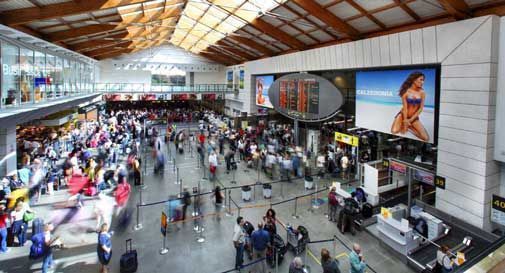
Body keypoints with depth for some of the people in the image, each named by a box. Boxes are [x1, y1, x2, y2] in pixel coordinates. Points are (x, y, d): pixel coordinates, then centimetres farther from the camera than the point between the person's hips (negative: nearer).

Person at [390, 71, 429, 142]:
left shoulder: (422, 92, -4)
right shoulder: (406, 91, -11)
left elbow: (421, 108, -6)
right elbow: (405, 107, -14)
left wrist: (410, 120, -14)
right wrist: (405, 122, -16)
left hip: (414, 118, 3)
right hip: (402, 115, -2)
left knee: (426, 138, -11)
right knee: (394, 131, -29)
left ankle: (409, 127, 10)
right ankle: (403, 126, 5)